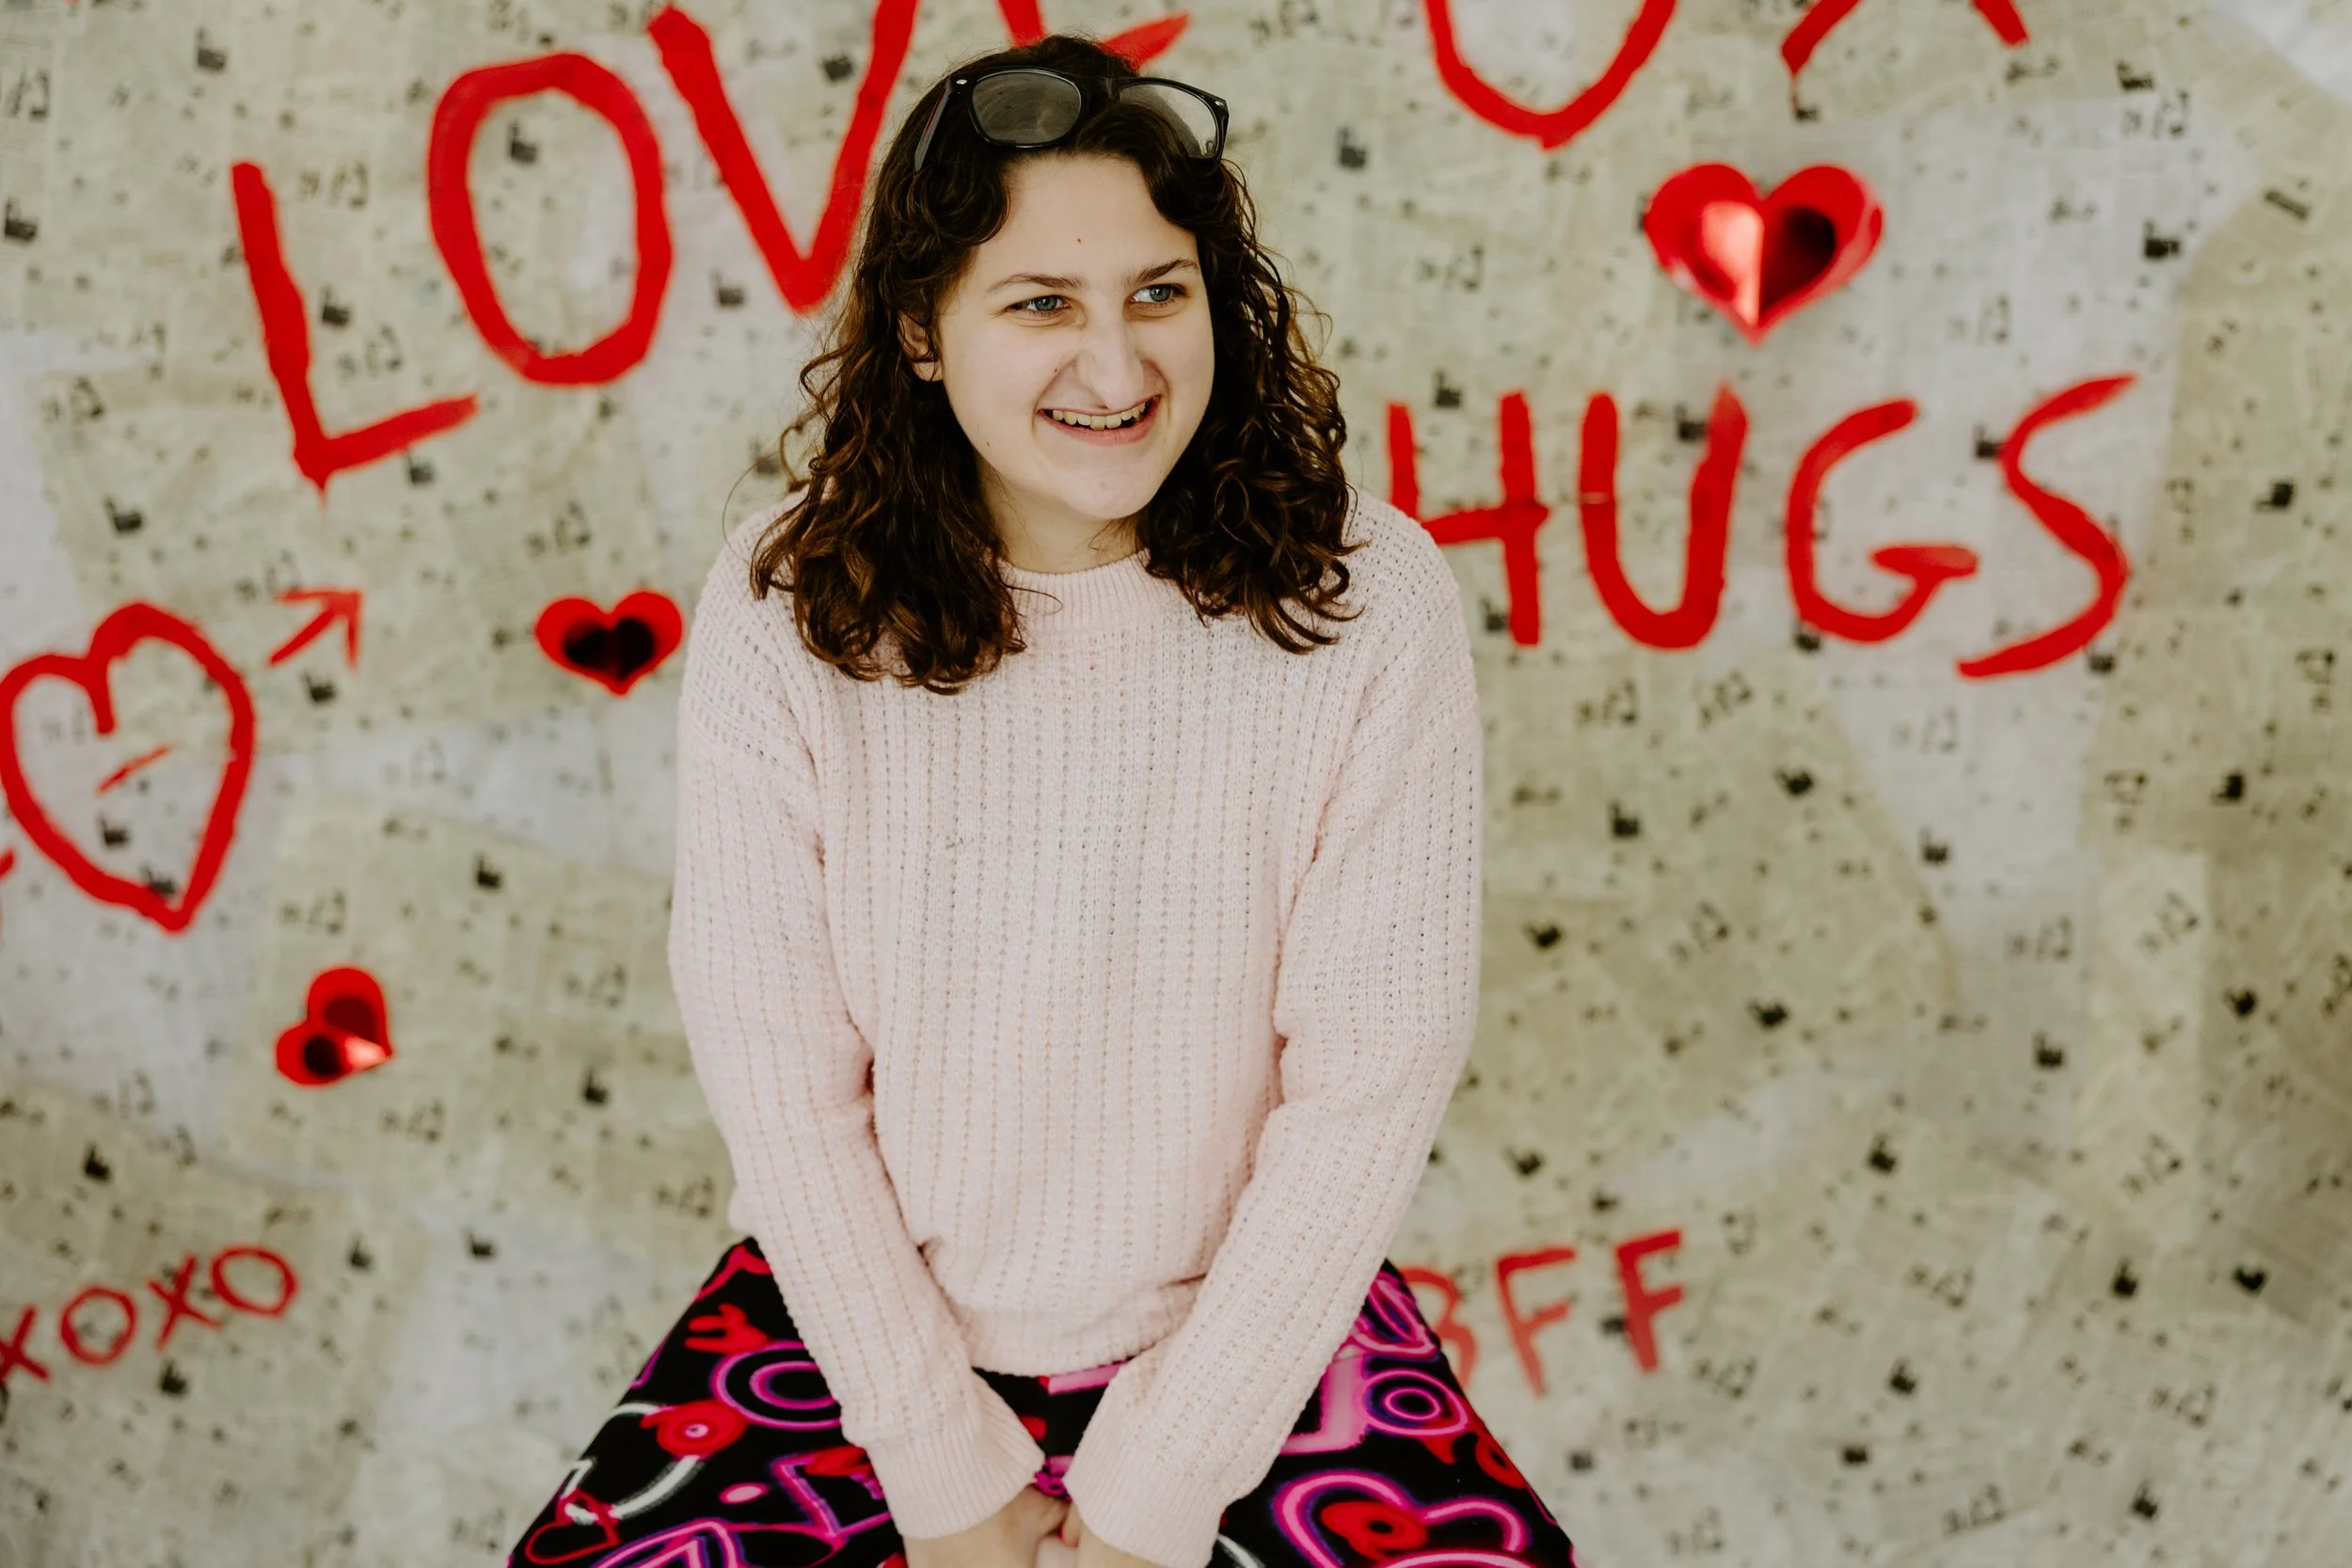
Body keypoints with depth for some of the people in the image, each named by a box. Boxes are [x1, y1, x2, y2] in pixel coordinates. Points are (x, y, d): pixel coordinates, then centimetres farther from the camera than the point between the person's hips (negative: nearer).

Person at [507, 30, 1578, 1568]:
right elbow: (780, 1067, -8)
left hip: (1252, 1319, 0)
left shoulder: (1367, 602, -14)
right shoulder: (786, 608, -11)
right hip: (865, 1308, 1)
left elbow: (1369, 1076, -12)